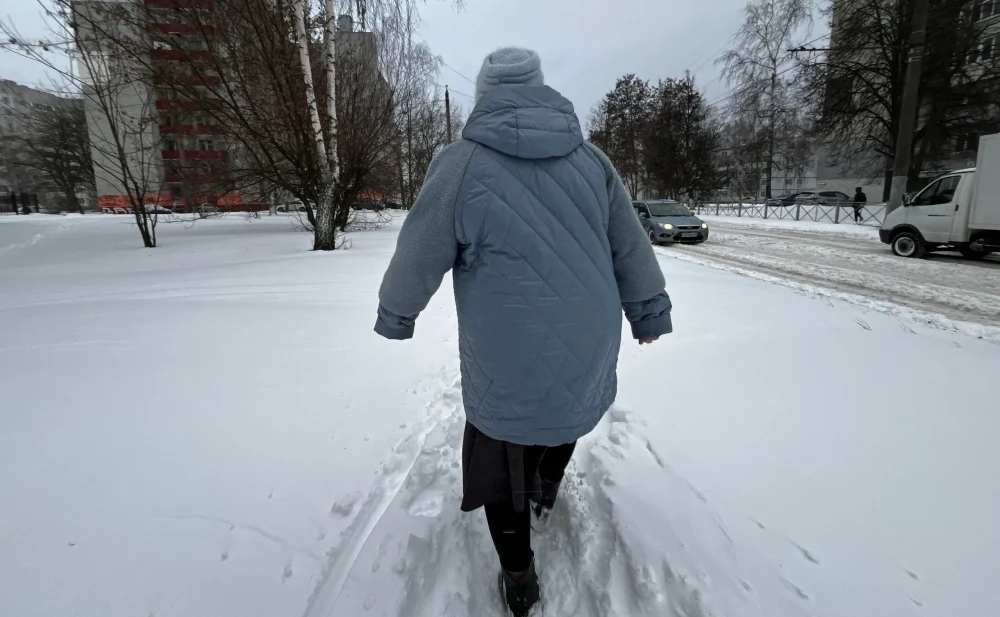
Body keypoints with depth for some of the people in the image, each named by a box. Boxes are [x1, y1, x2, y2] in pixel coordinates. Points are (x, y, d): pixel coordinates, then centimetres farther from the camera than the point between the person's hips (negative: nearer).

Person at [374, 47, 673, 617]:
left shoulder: (462, 165, -11)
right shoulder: (592, 159, 0)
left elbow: (417, 259, -5)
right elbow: (632, 250, 7)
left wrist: (395, 316, 14)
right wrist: (650, 312, 22)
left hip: (505, 370, -4)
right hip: (589, 358, 5)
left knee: (501, 468, 18)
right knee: (567, 415, 34)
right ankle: (547, 488, 59)